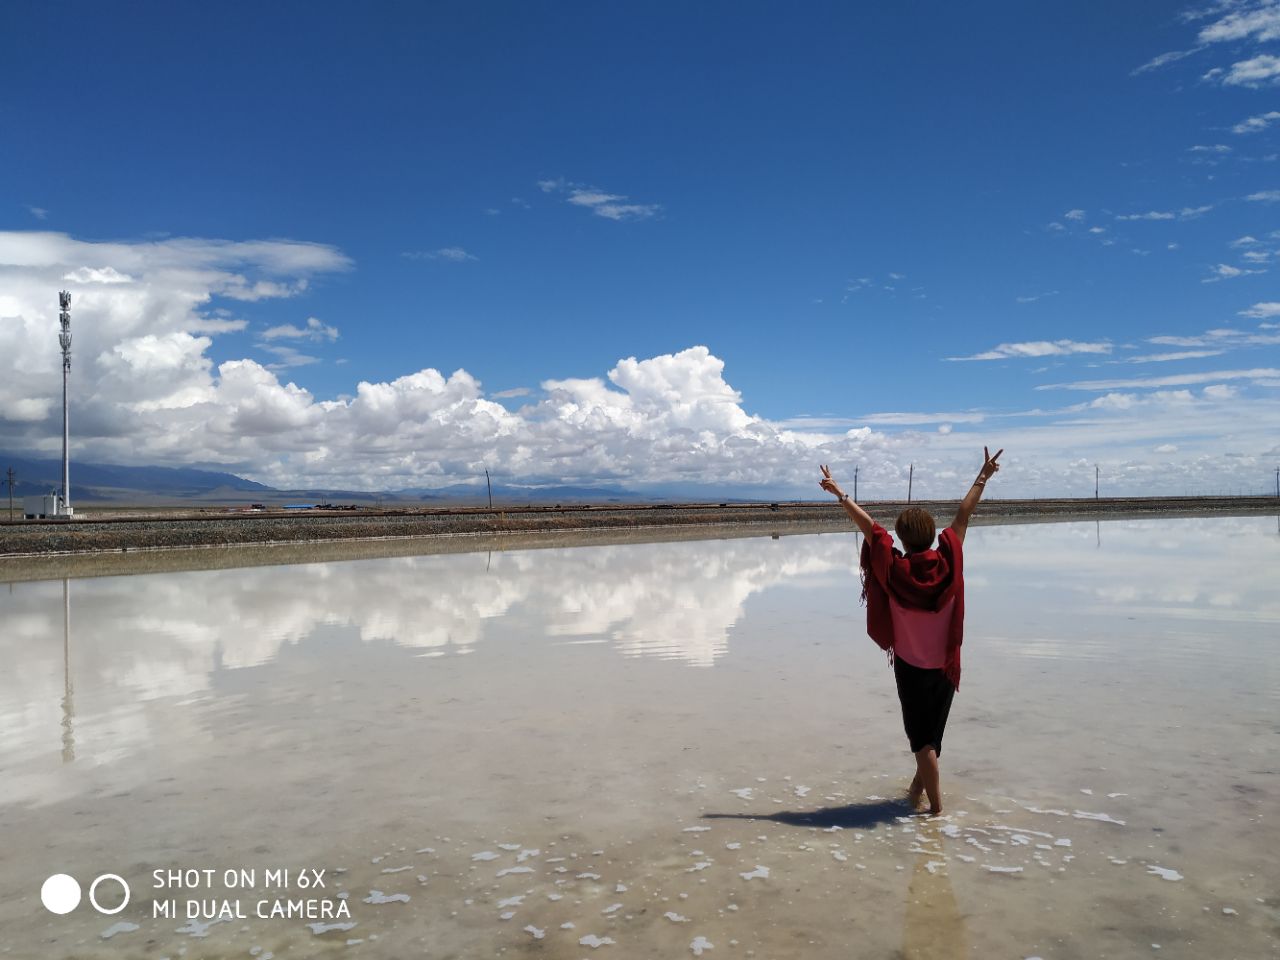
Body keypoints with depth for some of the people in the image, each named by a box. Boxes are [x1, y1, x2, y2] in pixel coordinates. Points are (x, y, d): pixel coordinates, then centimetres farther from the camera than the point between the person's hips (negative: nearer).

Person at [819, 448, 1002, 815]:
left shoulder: (894, 570, -19)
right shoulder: (948, 562, -14)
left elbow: (868, 525, -12)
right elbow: (963, 514, -6)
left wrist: (839, 493, -4)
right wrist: (983, 476, 2)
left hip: (910, 667, -2)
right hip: (946, 665, 3)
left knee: (922, 738, 7)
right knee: (932, 732, 20)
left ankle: (936, 805, 7)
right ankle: (918, 787, 33)